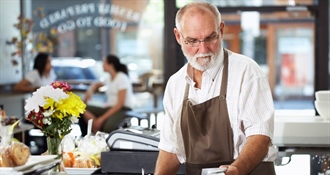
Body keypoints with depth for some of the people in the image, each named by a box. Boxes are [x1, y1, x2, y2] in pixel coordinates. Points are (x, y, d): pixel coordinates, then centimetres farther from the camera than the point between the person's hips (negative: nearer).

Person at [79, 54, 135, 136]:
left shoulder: (122, 78, -8)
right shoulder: (109, 79, 15)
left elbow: (120, 103, -15)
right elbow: (97, 84, 38)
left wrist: (102, 118, -20)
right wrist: (90, 90, 12)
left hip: (123, 110, -8)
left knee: (108, 128, -41)